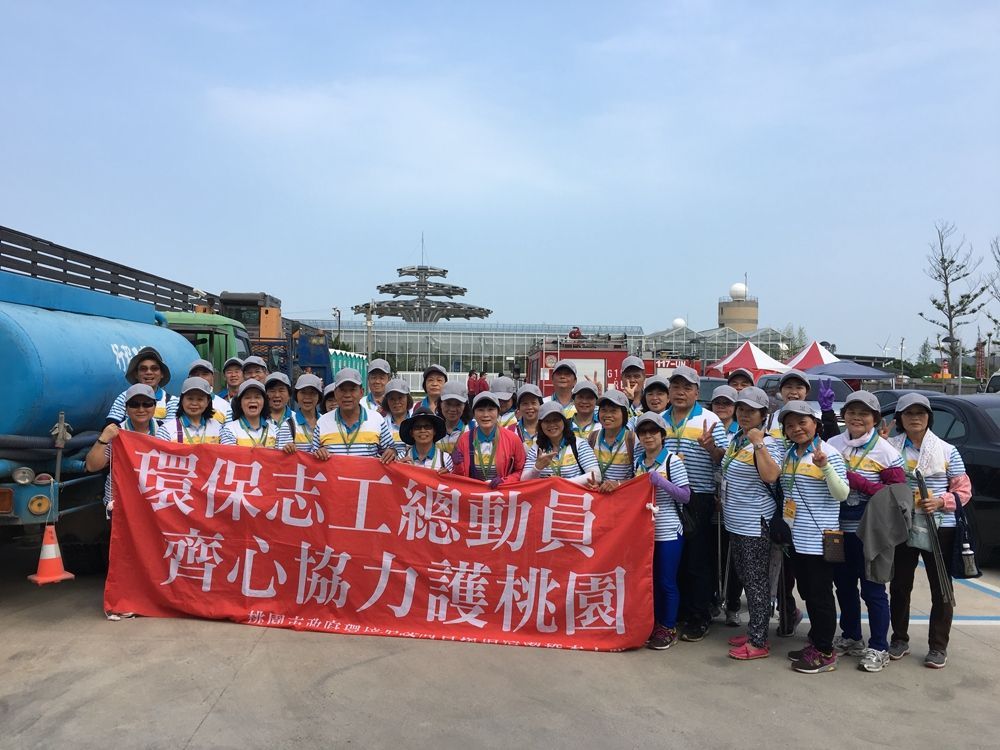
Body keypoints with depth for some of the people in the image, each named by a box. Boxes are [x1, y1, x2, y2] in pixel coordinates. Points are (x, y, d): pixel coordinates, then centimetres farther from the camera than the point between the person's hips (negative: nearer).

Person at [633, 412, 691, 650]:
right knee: (650, 580, 14)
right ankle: (655, 624, 27)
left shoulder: (672, 461, -10)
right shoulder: (638, 462, 7)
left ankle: (669, 628, 17)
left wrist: (659, 481, -21)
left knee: (667, 581, 4)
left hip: (668, 531, -5)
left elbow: (686, 496, -13)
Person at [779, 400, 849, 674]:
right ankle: (815, 642, 29)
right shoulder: (789, 454, 10)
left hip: (818, 538, -8)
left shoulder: (829, 453, -12)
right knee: (806, 592, 17)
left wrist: (825, 466, -32)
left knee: (820, 594, 0)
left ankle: (825, 652, 11)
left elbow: (842, 494, -18)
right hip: (796, 537, 8)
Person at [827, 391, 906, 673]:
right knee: (844, 585, 16)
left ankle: (878, 648, 18)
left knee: (872, 590, 3)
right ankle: (850, 638, 33)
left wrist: (857, 481, -19)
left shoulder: (885, 452, -8)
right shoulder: (833, 445, 4)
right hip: (839, 529, 5)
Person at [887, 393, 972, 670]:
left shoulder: (947, 451, 0)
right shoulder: (890, 447, 1)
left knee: (941, 589, 6)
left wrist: (941, 502, -15)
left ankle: (938, 646, 19)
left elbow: (964, 490, 2)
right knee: (899, 586, 11)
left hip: (939, 528, -1)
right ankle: (900, 639, 26)